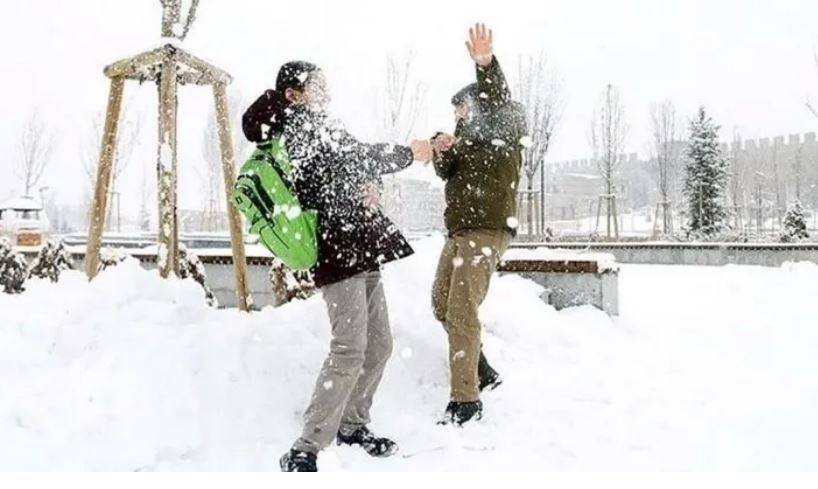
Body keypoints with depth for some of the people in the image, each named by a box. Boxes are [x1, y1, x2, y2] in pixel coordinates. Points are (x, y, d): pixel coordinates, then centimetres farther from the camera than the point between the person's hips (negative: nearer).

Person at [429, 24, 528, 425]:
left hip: (488, 230, -9)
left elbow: (498, 101, -23)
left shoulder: (504, 130, -2)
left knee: (462, 312, -14)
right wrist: (441, 152, -11)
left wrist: (486, 64, -42)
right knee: (442, 305, 15)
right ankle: (483, 373, 28)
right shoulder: (469, 137, 21)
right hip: (460, 230, 9)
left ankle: (466, 400, -10)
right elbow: (446, 173, 11)